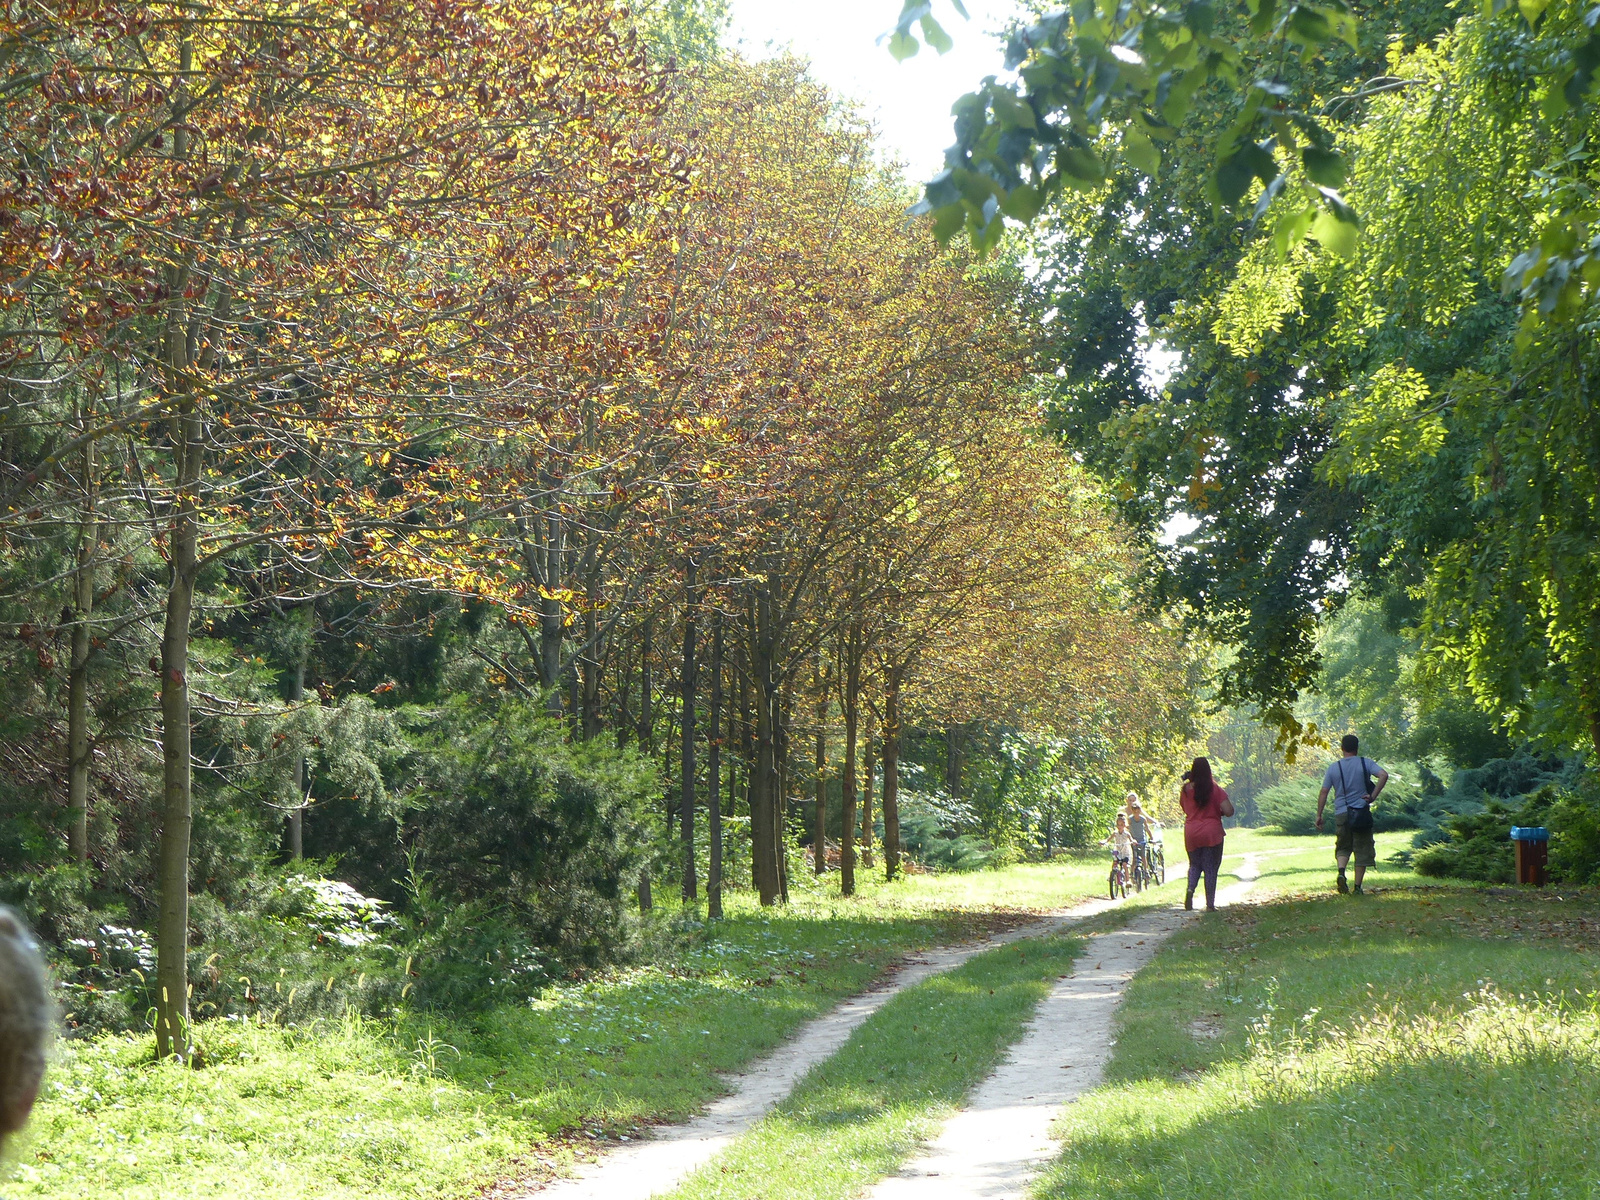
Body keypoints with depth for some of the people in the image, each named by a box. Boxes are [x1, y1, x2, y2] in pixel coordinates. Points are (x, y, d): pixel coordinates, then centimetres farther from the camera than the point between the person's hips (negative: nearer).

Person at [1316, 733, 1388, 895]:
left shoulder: (1333, 767, 5)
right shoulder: (1365, 763, 1)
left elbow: (1323, 792, 3)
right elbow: (1383, 775, -16)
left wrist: (1319, 815, 9)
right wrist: (1373, 796, -13)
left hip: (1341, 814, 2)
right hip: (1361, 813, -2)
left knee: (1343, 847, 16)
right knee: (1362, 850, 7)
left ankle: (1341, 872, -12)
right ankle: (1357, 886, 3)